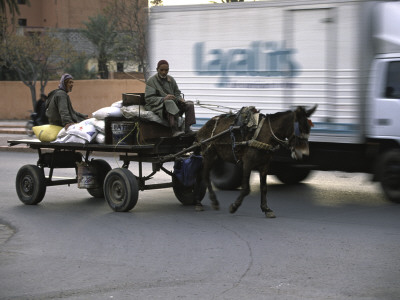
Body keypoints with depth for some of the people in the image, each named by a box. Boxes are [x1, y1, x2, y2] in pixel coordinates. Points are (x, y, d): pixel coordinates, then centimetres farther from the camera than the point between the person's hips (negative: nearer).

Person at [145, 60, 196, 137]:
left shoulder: (171, 80, 17)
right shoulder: (151, 81, -1)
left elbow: (177, 93, 20)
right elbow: (149, 99, -9)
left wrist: (180, 99, -6)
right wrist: (163, 99, -25)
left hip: (173, 104, 6)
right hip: (158, 106, -6)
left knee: (190, 104, -16)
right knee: (170, 103, -39)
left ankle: (187, 129, -26)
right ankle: (175, 130, -53)